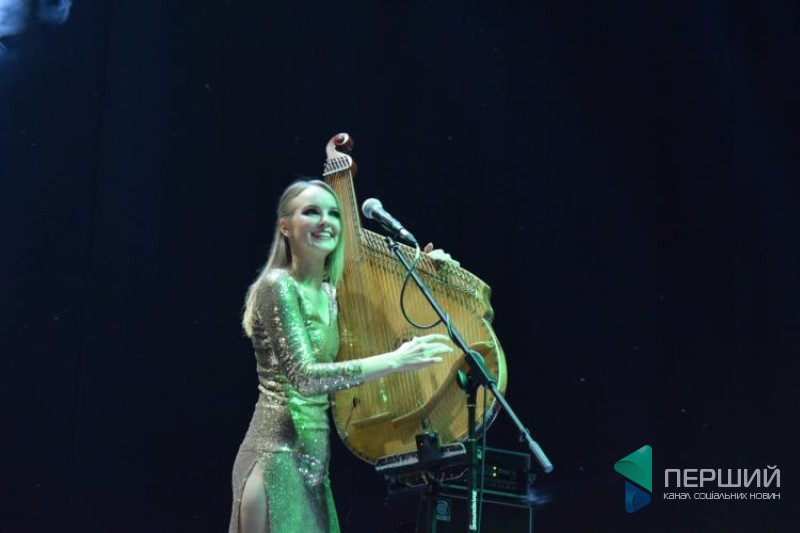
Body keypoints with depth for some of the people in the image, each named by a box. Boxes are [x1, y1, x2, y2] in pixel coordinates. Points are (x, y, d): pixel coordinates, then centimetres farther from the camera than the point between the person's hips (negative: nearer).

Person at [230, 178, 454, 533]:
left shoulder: (328, 292, 12)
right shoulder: (277, 285, -11)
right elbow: (304, 375, -22)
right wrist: (394, 360, -26)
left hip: (311, 458, 8)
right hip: (278, 456, -8)